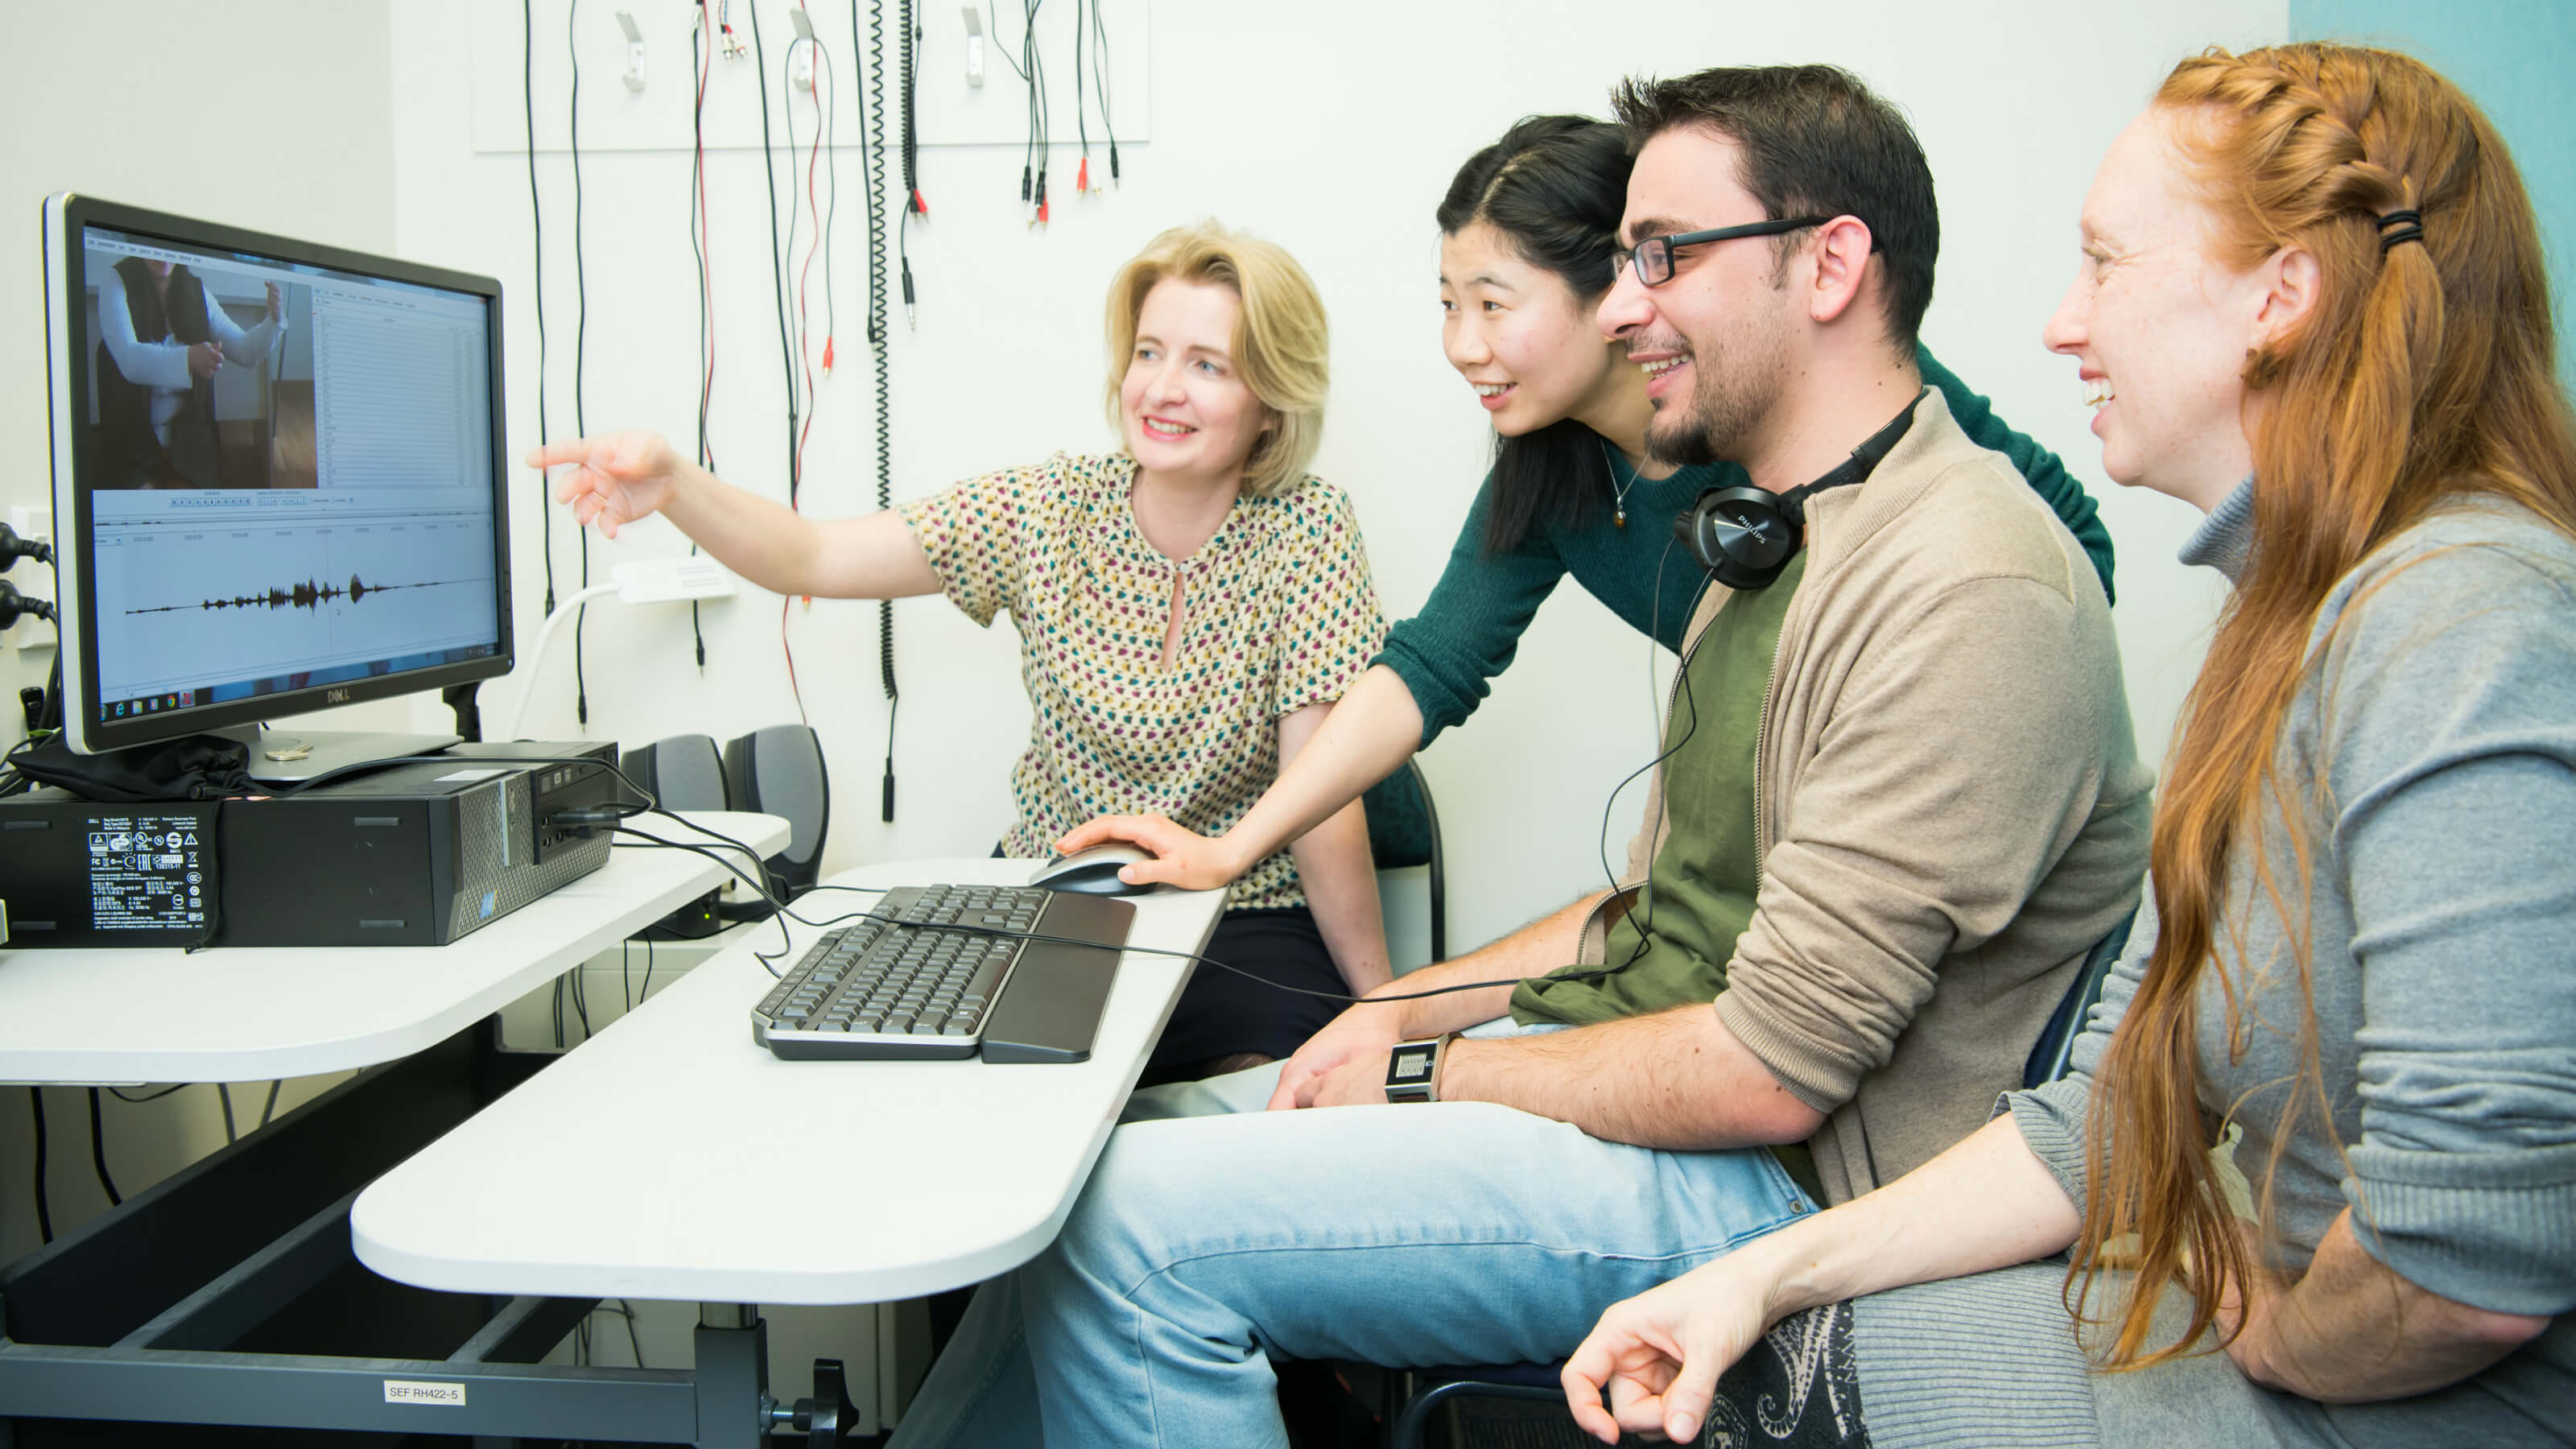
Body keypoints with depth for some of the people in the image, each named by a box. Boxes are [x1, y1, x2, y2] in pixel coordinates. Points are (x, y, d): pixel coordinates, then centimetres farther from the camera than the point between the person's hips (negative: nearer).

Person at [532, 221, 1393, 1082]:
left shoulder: (1306, 531, -11)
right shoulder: (1049, 509, -4)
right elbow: (809, 558, -11)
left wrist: (1382, 1003, -12)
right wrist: (672, 485, -31)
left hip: (1246, 923, -2)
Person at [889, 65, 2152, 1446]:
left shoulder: (1968, 591, -20)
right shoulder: (1779, 542, 14)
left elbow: (1771, 1072, -22)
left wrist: (1425, 1075, -11)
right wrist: (1403, 1010, 6)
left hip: (1770, 1181, -9)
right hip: (1639, 1064, 9)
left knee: (1138, 1220, -20)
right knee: (1096, 1153, 6)